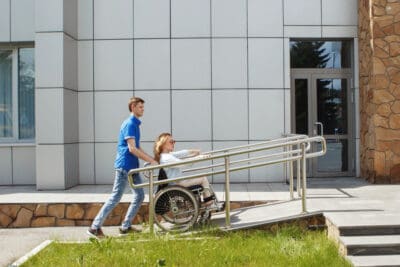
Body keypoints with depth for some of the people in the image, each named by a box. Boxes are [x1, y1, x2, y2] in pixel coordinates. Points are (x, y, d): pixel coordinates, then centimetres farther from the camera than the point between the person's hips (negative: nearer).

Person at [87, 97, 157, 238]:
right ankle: (95, 227, -2)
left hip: (133, 166, 10)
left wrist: (152, 159, 14)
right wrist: (151, 160, -18)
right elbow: (132, 149, -21)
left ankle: (126, 226, 15)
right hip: (124, 165, -10)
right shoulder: (129, 124, -14)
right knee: (115, 197, -7)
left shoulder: (135, 124, 16)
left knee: (139, 196, 10)